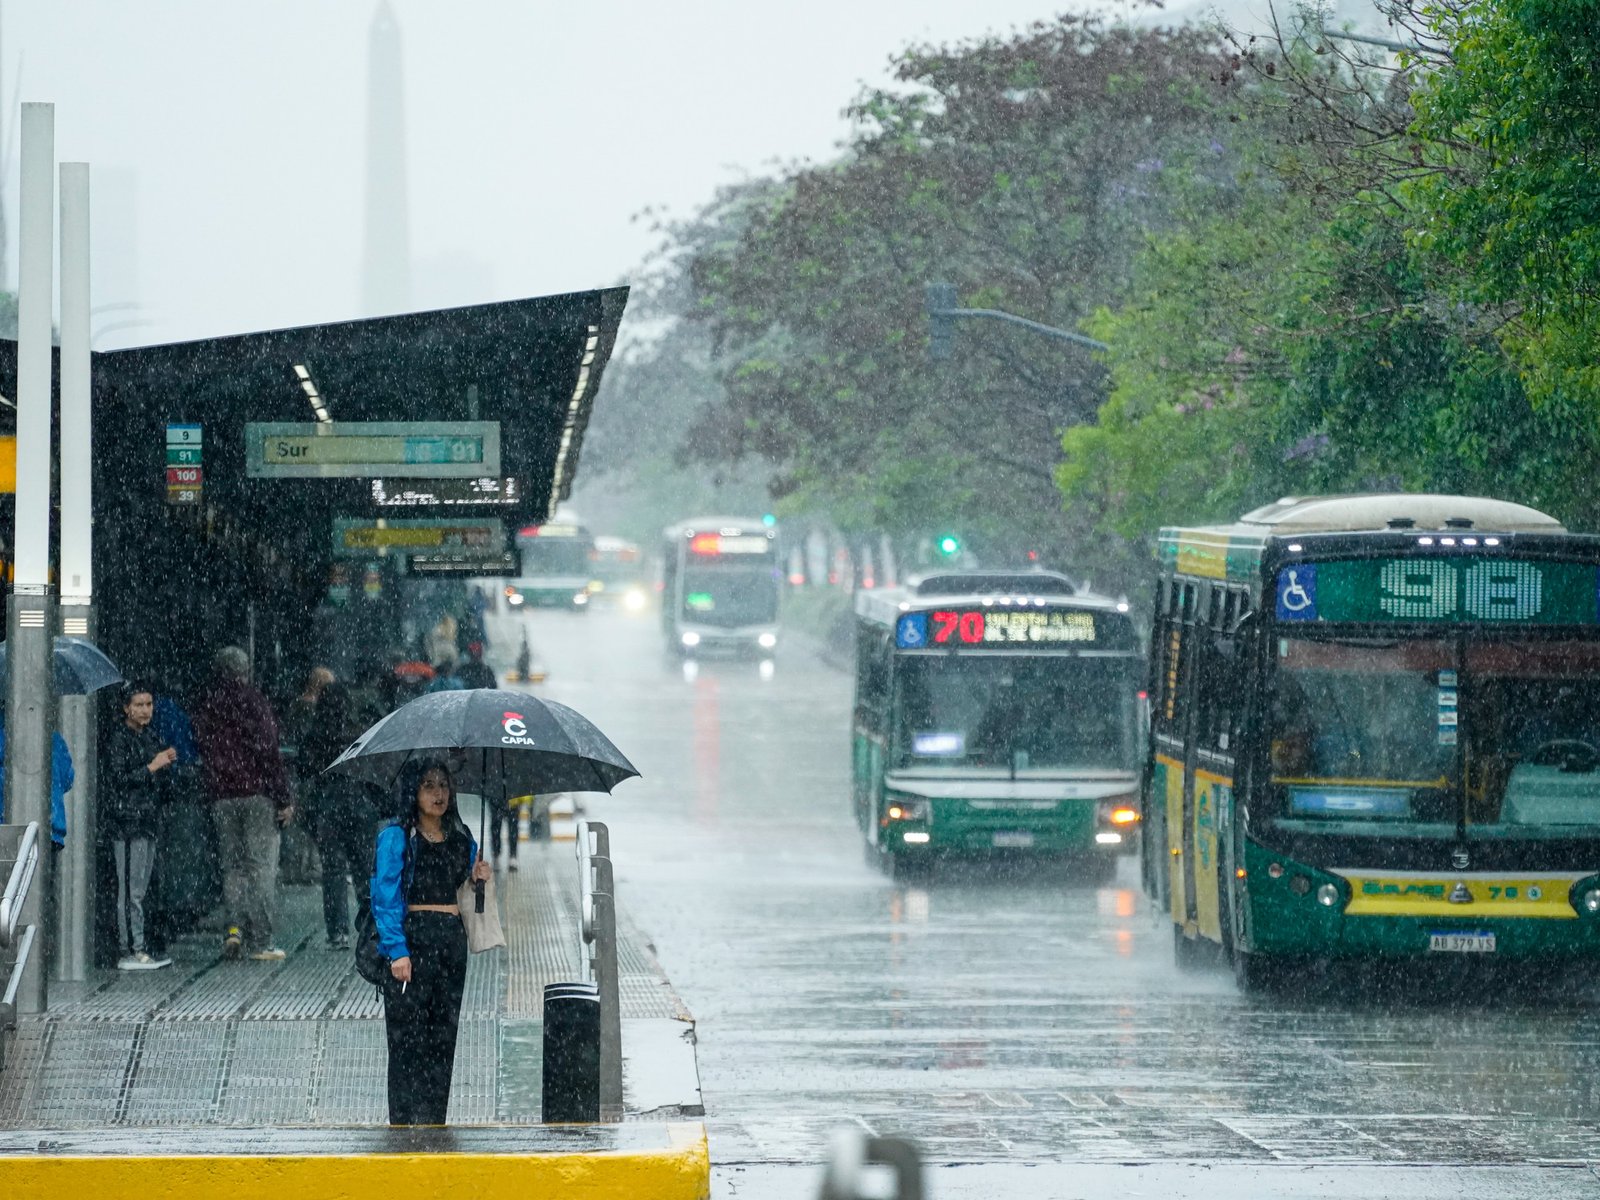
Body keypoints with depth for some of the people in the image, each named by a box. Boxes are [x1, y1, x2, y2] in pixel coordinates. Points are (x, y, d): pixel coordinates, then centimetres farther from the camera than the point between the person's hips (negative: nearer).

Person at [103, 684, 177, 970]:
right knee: (130, 889, -10)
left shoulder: (152, 737, 16)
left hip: (147, 820, 8)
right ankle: (130, 950, -10)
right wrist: (152, 766, -15)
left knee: (140, 889, 8)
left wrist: (167, 764, 3)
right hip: (125, 820, -8)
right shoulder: (119, 738, -7)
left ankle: (140, 949, 9)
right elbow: (119, 779, -14)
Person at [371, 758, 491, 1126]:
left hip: (452, 941, 6)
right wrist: (397, 951, -17)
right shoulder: (396, 837, -3)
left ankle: (434, 1122, 10)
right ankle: (405, 1123, -6)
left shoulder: (460, 839, 15)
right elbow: (385, 898, -8)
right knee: (409, 1038, -7)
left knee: (443, 1037, 6)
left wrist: (478, 878, 2)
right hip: (412, 940, -6)